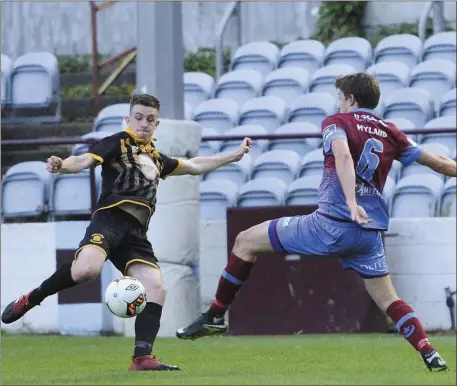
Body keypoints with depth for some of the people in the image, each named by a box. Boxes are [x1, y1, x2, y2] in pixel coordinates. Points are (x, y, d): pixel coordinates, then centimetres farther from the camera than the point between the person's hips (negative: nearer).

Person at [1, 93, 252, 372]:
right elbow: (86, 160, -10)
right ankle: (30, 300, -11)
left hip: (136, 233, 7)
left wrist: (234, 156, 45)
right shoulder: (117, 143, 7)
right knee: (87, 268, -33)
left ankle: (143, 358, -12)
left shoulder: (155, 157, 28)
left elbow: (194, 166, 42)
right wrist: (62, 166, -32)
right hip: (111, 219, -7)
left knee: (156, 288, -10)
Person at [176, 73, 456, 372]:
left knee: (247, 241, 7)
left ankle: (216, 317, 8)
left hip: (333, 223, -5)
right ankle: (430, 355, -1)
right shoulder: (391, 133, 14)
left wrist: (352, 204, -33)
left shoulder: (336, 122, 1)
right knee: (388, 299, 17)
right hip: (370, 232, 5)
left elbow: (343, 156, -21)